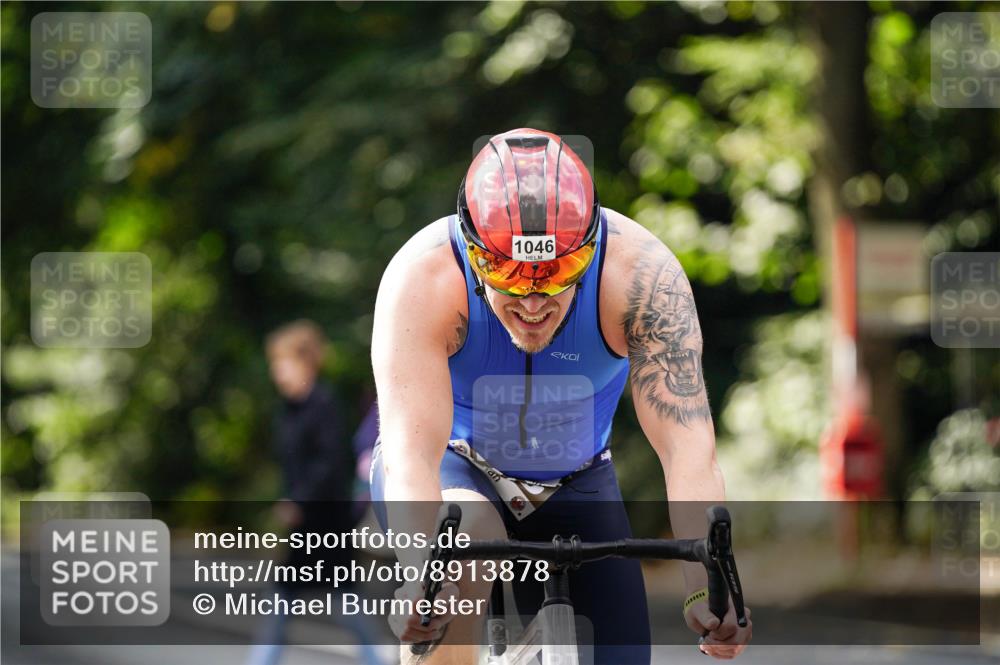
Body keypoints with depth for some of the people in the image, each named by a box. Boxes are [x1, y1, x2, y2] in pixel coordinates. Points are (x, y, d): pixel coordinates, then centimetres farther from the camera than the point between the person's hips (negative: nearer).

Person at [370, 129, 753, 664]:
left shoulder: (642, 273, -29)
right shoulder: (422, 278, -32)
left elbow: (688, 448, -35)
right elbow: (410, 454, -40)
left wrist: (708, 590, -50)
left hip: (573, 488, 2)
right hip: (454, 467, -2)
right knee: (468, 536, -34)